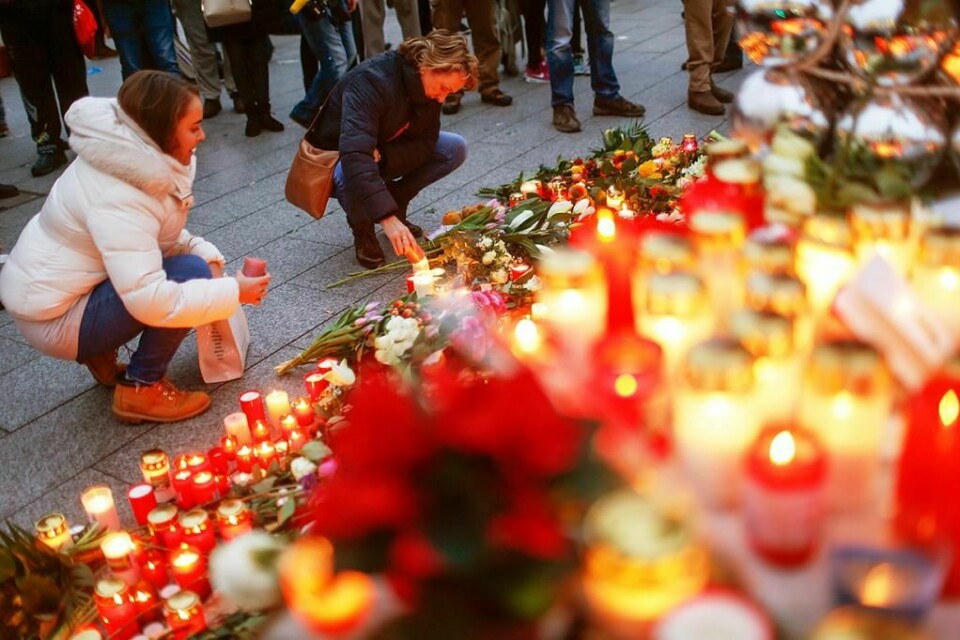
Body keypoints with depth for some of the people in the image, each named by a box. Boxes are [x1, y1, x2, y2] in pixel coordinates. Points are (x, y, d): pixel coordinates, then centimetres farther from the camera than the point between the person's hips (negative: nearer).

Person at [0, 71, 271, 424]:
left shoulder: (136, 159, -3)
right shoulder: (118, 198, -31)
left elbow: (162, 232, 10)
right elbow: (150, 301, -36)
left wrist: (205, 252, -9)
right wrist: (234, 291, -26)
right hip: (53, 317, -9)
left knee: (195, 259, 4)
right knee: (190, 273, -22)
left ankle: (102, 352, 11)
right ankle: (141, 390, -7)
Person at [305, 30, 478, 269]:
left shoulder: (429, 87, -13)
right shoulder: (371, 81, -35)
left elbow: (426, 142, -11)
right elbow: (354, 154, -46)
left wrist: (382, 156, -31)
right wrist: (388, 218, -54)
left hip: (384, 156, 6)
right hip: (335, 160, -6)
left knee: (455, 148, -9)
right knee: (349, 177, -41)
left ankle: (394, 199, 4)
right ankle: (362, 226, -8)